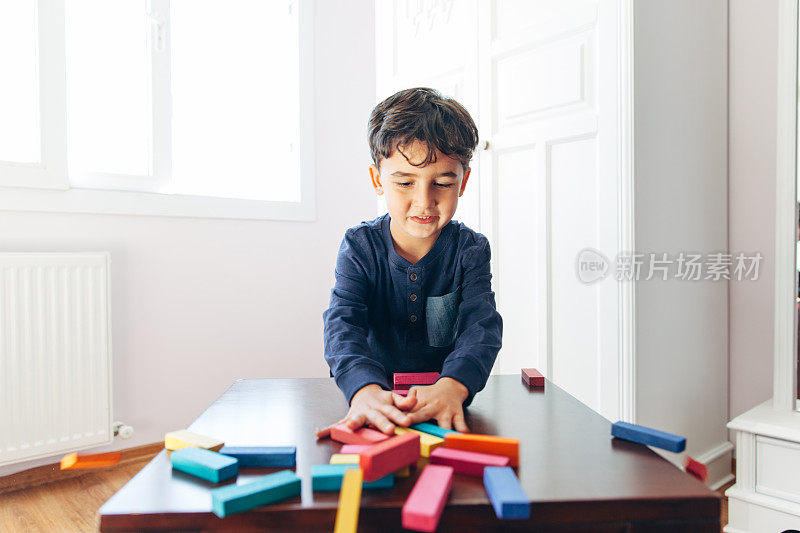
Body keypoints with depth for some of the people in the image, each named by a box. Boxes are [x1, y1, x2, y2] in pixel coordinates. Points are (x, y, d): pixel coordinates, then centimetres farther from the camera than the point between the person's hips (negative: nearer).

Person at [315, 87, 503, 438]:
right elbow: (342, 324, -18)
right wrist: (366, 391, -39)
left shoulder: (470, 249, -4)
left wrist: (451, 386, -39)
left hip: (447, 405, 0)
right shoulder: (360, 247, -5)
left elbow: (482, 325, -17)